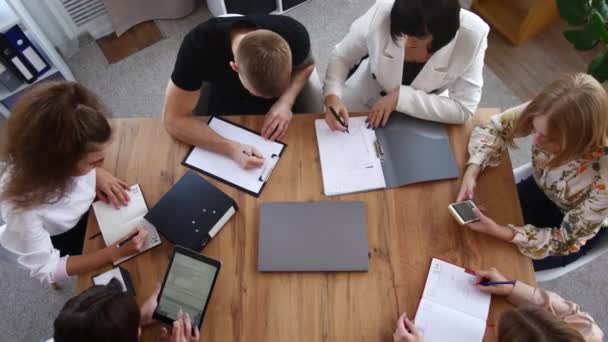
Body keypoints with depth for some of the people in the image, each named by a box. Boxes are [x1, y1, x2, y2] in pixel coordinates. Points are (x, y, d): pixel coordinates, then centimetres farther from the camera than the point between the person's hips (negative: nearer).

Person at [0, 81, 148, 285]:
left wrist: (97, 173, -22)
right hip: (64, 240, -3)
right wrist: (116, 252, -35)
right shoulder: (22, 207, -44)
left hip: (88, 204, 4)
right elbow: (46, 270, -29)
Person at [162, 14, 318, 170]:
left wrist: (286, 101, -27)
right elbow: (174, 119, -29)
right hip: (227, 111, -1)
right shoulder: (199, 45, -37)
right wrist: (230, 148, -43)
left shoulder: (293, 35, -32)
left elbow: (306, 66, -8)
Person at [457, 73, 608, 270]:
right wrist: (472, 172, -32)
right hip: (541, 190, 4)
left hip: (582, 225, -3)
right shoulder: (548, 119, -33)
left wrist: (500, 232, -38)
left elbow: (567, 241, -27)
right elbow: (495, 127, -15)